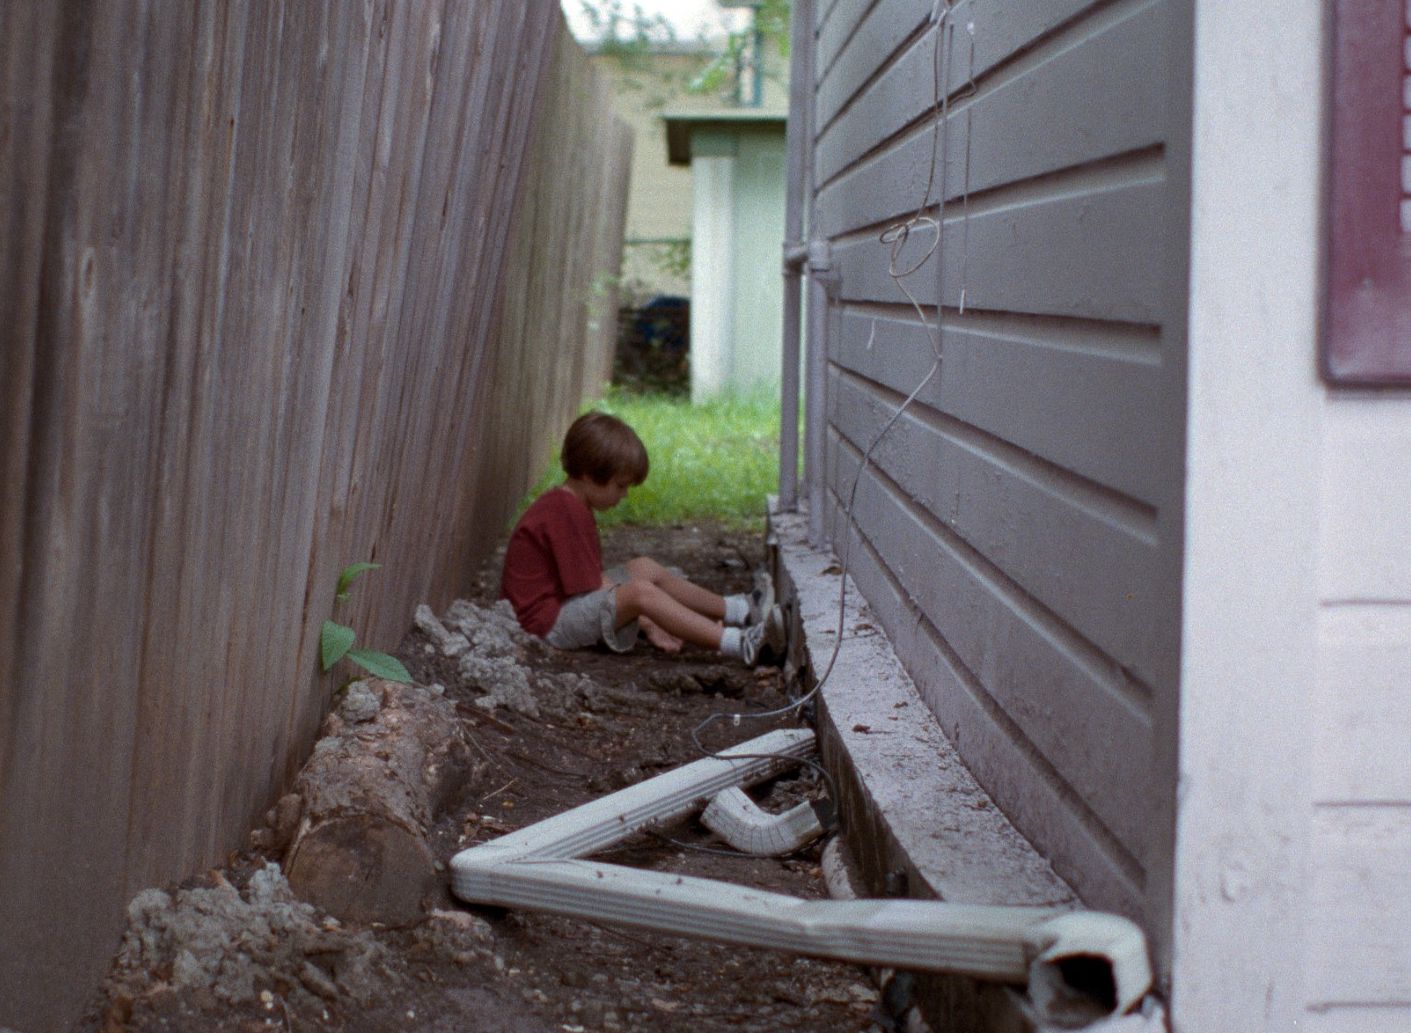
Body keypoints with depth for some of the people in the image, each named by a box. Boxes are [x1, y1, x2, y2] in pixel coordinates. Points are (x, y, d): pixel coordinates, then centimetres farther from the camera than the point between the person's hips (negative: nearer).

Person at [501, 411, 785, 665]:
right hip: (550, 623, -11)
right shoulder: (567, 514, -19)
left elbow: (596, 580, 14)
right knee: (642, 591, -27)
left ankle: (737, 610, 13)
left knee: (645, 568, 12)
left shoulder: (565, 505, 15)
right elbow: (596, 589, -19)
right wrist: (649, 624, -12)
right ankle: (739, 645, -34)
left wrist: (646, 620, 6)